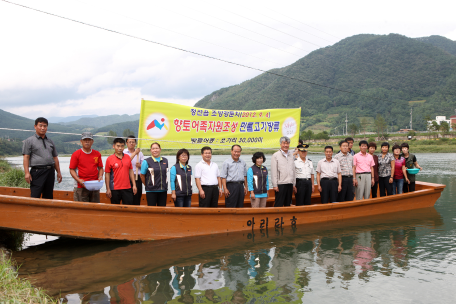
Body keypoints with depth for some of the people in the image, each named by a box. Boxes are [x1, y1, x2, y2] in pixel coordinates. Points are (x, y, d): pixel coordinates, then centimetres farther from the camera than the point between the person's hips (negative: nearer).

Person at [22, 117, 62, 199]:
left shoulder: (50, 142, 19)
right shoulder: (29, 141, 4)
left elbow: (55, 157, 20)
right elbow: (26, 157, -3)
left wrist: (58, 172, 14)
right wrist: (27, 172, -13)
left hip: (50, 171, 5)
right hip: (37, 171, -5)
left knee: (48, 197, 7)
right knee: (35, 197, -10)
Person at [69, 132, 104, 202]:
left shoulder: (97, 154, 10)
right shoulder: (76, 154, 0)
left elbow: (100, 168, 15)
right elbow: (72, 170, -1)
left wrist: (100, 176, -5)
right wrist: (78, 180, -15)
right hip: (81, 187, -3)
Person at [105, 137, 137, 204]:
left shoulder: (127, 157, 6)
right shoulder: (110, 159, -4)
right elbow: (107, 174, -3)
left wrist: (134, 185, 7)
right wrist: (108, 189, -5)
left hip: (127, 189, 3)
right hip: (115, 189, -3)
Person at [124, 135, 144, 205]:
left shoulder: (140, 153, 13)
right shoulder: (123, 152, 5)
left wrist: (140, 165, -8)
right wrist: (134, 153, -15)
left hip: (137, 178, 2)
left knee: (137, 200, 3)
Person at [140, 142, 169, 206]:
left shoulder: (165, 161, 7)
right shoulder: (146, 161, -5)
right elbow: (142, 176, 1)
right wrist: (147, 185, 7)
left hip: (163, 190, 4)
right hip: (151, 191, -4)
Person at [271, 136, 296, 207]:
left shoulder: (291, 155, 13)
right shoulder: (275, 155, -3)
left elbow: (293, 170, 16)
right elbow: (273, 172, -6)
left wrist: (294, 184, 13)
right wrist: (275, 185, -10)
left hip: (290, 184, 5)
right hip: (280, 184, -5)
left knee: (288, 204, 11)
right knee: (279, 204, -3)